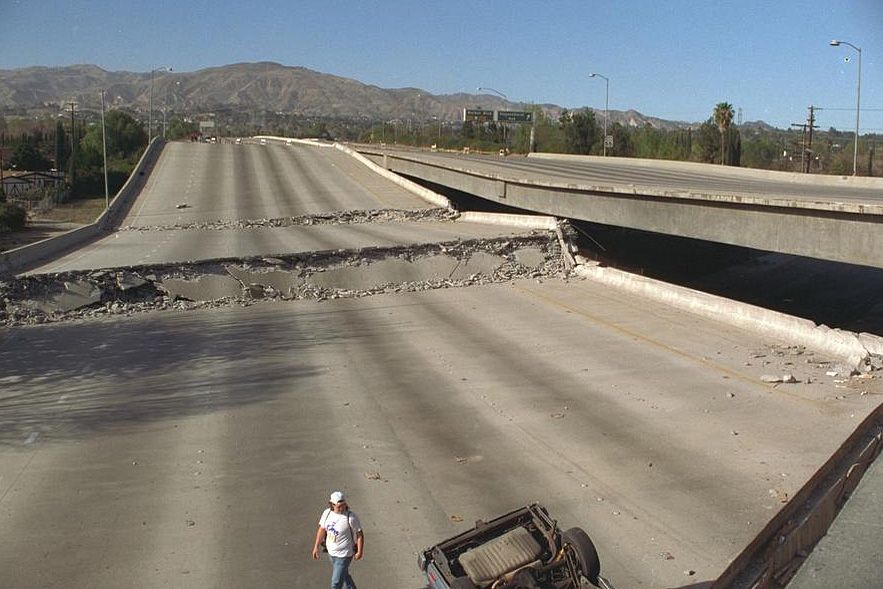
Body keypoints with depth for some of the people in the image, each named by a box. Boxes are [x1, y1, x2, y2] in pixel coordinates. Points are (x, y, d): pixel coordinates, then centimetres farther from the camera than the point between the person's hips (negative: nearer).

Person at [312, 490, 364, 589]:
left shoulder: (351, 517, -25)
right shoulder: (327, 513, -9)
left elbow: (360, 535, -16)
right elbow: (322, 529, 4)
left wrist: (359, 552, -13)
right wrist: (316, 547, 7)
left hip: (344, 554, -6)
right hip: (331, 552, 6)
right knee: (343, 575, 26)